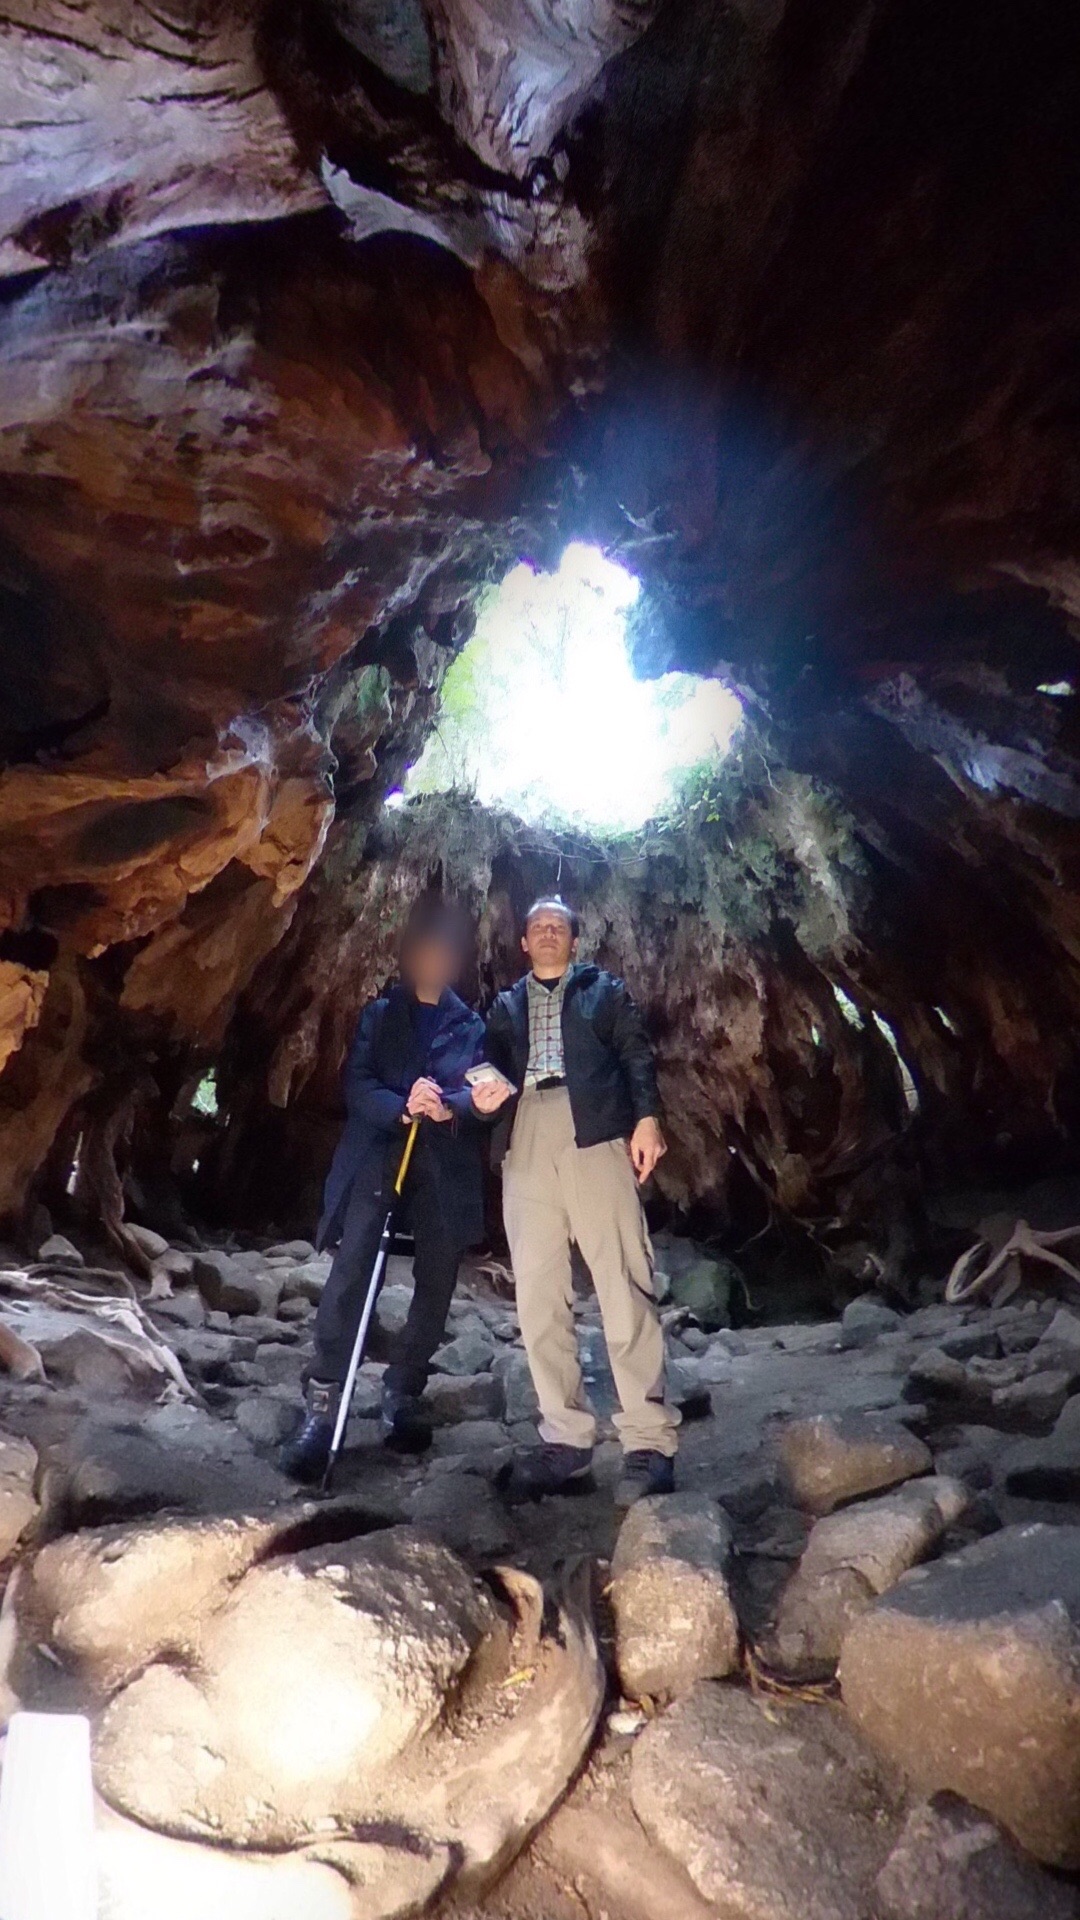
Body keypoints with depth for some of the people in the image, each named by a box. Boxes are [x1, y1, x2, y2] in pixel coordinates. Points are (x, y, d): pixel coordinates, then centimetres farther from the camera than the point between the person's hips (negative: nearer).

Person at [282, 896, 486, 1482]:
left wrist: (448, 1106, -22)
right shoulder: (379, 1014, 16)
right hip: (377, 1154, -2)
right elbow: (357, 1083, 2)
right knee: (352, 1268, -16)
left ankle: (402, 1394, 18)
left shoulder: (471, 1025, 18)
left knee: (436, 1281, 2)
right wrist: (402, 1108, -19)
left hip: (445, 1166, 2)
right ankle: (323, 1407, -12)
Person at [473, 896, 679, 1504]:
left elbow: (637, 1053, 10)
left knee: (624, 1286, -10)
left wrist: (647, 1117, -6)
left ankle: (650, 1441, -8)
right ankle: (566, 1436, 7)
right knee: (538, 1297, -1)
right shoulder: (506, 1006, 27)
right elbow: (493, 1066, 16)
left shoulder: (604, 989, 21)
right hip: (526, 1144, 3)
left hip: (595, 1134, -3)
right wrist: (487, 1090, -8)